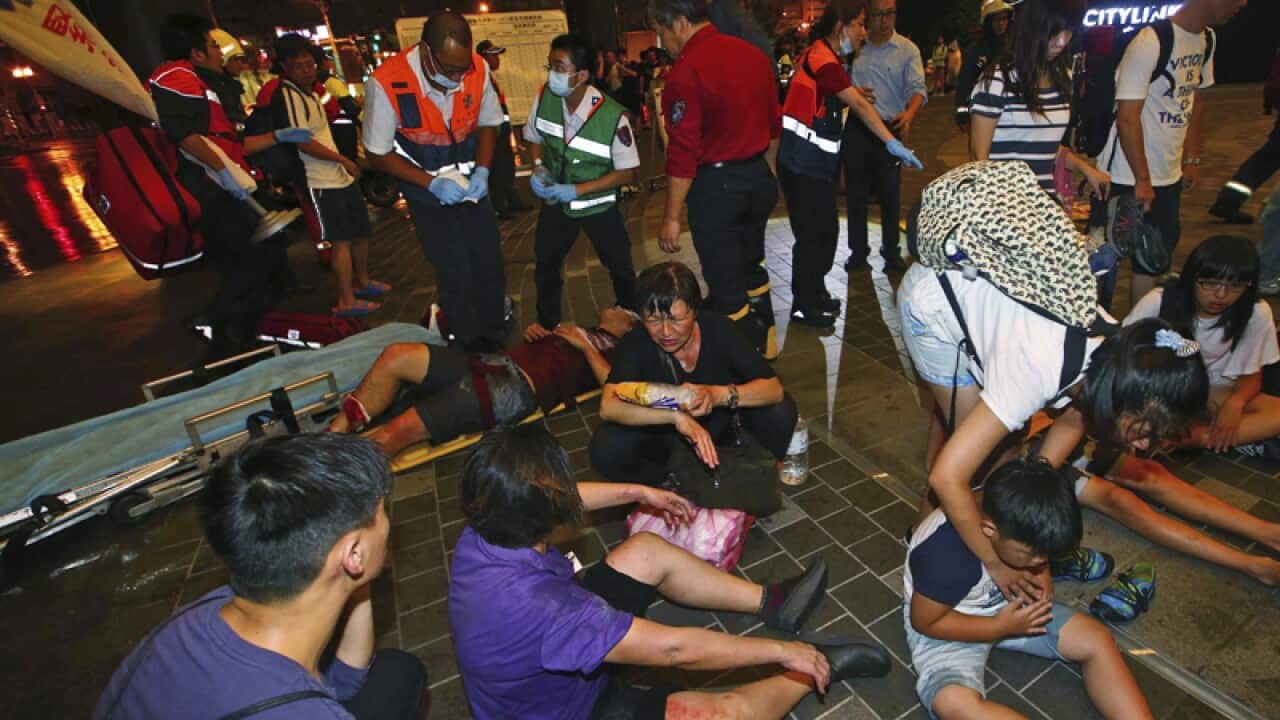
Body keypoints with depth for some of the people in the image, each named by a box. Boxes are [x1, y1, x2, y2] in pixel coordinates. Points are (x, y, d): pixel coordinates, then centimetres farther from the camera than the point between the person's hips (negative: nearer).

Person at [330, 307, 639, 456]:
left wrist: (585, 347, -4)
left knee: (400, 429, -20)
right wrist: (532, 332, 13)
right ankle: (332, 435, -5)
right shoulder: (574, 329, 34)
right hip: (493, 361, 8)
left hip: (516, 388, -8)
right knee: (396, 356, -11)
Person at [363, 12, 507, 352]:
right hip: (428, 195, -3)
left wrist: (482, 171, -13)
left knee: (490, 269, 6)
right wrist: (433, 183, -23)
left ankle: (495, 342, 28)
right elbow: (377, 155, -12)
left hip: (471, 186, 3)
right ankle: (472, 352, 16)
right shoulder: (386, 84, -24)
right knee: (457, 278, -6)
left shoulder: (478, 70, -15)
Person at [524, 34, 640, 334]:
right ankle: (547, 326, 37)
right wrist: (539, 168, -15)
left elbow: (627, 172, -20)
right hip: (556, 201, 4)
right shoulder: (544, 98, -14)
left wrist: (577, 190, -26)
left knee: (620, 267, 11)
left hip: (599, 205, -3)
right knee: (545, 265, 14)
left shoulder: (613, 116, -27)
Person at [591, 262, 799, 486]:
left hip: (722, 425, 1)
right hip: (666, 436, -1)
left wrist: (718, 394, -43)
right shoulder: (635, 344, -23)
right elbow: (608, 407, -37)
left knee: (781, 412, -25)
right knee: (605, 449, -28)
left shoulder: (718, 329, -21)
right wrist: (677, 416, -49)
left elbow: (774, 389, -25)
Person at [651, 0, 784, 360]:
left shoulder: (686, 72, -16)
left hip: (716, 185, -7)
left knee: (725, 282, 6)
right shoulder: (753, 53, 6)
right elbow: (774, 123, 13)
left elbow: (683, 152, -19)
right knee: (751, 269, 22)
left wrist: (671, 217, -15)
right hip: (760, 177, 8)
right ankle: (765, 343, 37)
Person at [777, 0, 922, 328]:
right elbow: (860, 105, -24)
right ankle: (803, 305, 8)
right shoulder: (824, 61, -17)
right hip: (802, 164, -10)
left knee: (826, 229, 14)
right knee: (811, 233, -3)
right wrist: (892, 143, -27)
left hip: (813, 162, 10)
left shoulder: (821, 54, 14)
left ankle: (814, 292, 27)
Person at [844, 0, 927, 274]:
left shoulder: (907, 49, 0)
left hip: (890, 129, -2)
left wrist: (909, 113, -31)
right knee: (855, 192, 8)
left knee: (890, 194, 3)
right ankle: (858, 250, 20)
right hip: (856, 129, 2)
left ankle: (891, 252, 16)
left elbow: (917, 87, -9)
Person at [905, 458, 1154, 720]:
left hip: (1007, 604, 7)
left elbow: (1039, 554, 9)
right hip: (943, 625, -7)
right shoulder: (944, 555, -37)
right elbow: (925, 622, -22)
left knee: (1097, 640, -7)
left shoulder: (1015, 519, -17)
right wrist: (1000, 627, -20)